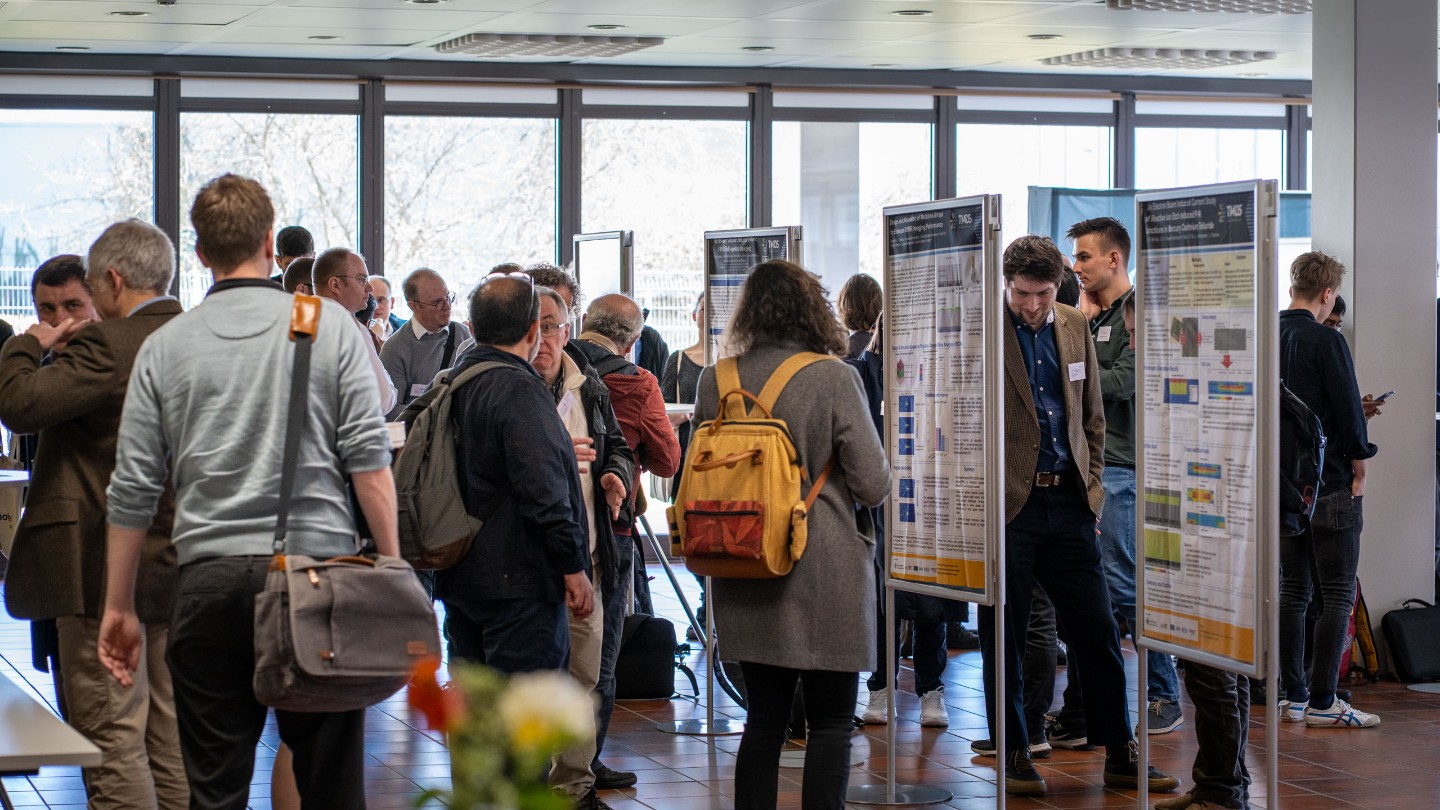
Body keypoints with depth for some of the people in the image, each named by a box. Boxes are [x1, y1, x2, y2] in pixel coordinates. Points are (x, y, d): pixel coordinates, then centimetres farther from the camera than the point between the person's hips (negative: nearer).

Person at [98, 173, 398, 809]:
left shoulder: (165, 347, 6)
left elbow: (132, 489, 6)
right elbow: (369, 459, -3)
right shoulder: (330, 326, 2)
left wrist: (118, 607, 14)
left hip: (209, 580, 1)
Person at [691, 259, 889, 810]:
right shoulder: (834, 378, -11)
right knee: (831, 722, 3)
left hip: (746, 574, 5)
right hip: (825, 574, -4)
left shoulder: (716, 381, 1)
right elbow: (873, 486, -9)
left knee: (764, 718, 13)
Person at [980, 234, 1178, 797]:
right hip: (1006, 504, -4)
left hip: (1068, 503, 5)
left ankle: (1121, 756, 15)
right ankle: (1012, 757, 16)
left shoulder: (1075, 328, 9)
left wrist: (1091, 486, 12)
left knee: (1098, 632, 6)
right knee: (1004, 638, 4)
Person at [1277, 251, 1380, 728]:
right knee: (1337, 594, -2)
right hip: (1328, 485, -7)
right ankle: (1322, 702, -5)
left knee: (1292, 590, 12)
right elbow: (1349, 412, -14)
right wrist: (1358, 470, -2)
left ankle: (1292, 697, 13)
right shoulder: (1326, 340, -13)